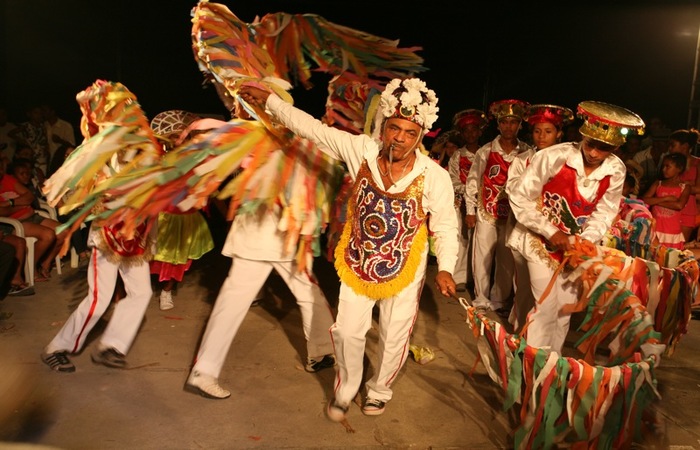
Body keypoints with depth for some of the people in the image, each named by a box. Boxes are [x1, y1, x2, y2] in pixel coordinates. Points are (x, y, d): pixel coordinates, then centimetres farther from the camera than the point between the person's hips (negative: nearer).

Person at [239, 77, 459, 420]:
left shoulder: (434, 176, -20)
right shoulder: (360, 150, -16)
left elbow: (445, 226, -9)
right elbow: (313, 128, -8)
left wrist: (445, 267, -21)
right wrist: (270, 101, -6)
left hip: (403, 270, -1)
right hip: (357, 263, 1)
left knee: (394, 337, 14)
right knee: (348, 330, 10)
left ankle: (379, 390, 43)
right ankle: (345, 390, 38)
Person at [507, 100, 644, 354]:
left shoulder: (616, 171, -10)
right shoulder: (554, 157, -24)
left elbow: (604, 214, -1)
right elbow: (519, 197, -19)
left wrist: (585, 241, -19)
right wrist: (550, 231, -21)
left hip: (576, 245, 4)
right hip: (542, 241, -4)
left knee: (565, 309, 11)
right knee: (546, 306, -7)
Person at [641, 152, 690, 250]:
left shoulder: (685, 187, 2)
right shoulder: (657, 184, 7)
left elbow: (679, 205, -15)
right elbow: (644, 200, -7)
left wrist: (656, 201, -10)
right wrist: (666, 198, -12)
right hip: (654, 229, 1)